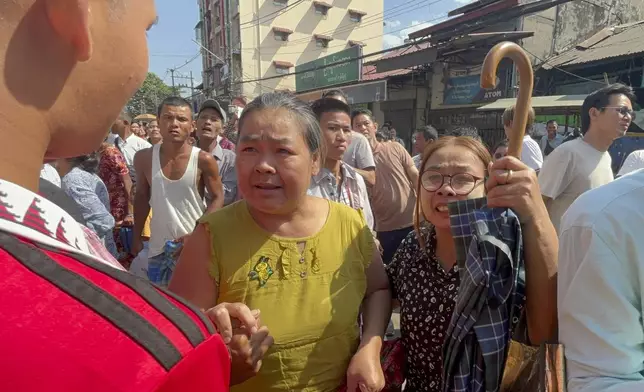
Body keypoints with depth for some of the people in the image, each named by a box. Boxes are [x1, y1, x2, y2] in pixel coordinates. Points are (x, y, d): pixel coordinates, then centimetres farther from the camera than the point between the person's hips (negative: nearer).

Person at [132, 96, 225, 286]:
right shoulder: (145, 158, -4)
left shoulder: (203, 160, -13)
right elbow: (142, 196, 9)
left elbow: (217, 198, -5)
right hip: (159, 248, 3)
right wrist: (137, 237, 10)